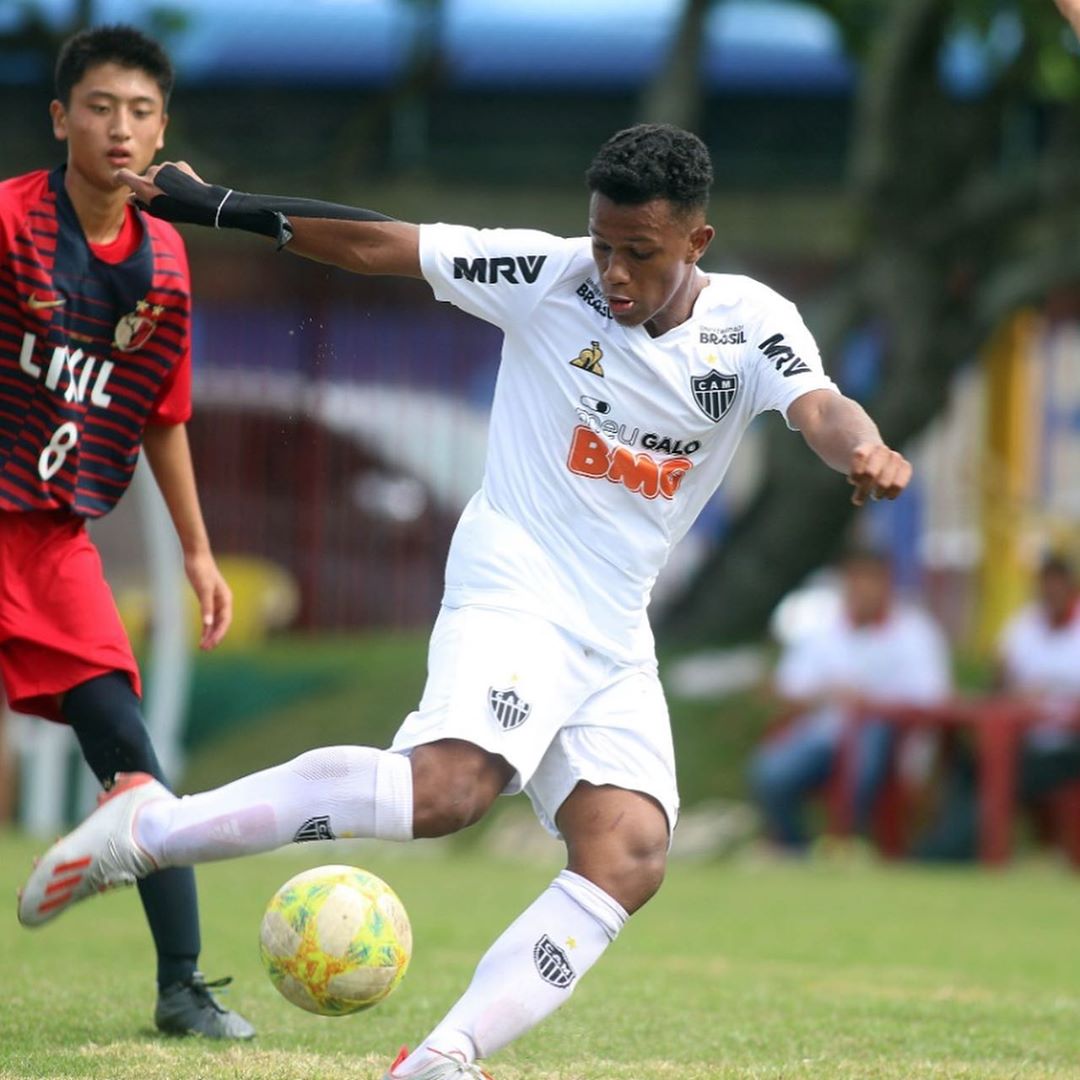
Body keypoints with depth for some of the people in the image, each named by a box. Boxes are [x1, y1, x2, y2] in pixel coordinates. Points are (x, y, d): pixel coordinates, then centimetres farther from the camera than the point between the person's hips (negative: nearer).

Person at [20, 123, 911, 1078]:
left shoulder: (751, 324, -2)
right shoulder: (548, 276, -6)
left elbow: (819, 408, -21)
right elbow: (379, 247, -1)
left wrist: (860, 448, -45)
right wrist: (221, 208, -3)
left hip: (614, 638, 5)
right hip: (513, 593, -5)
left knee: (629, 857, -14)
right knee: (450, 784, -30)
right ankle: (148, 829, -23)